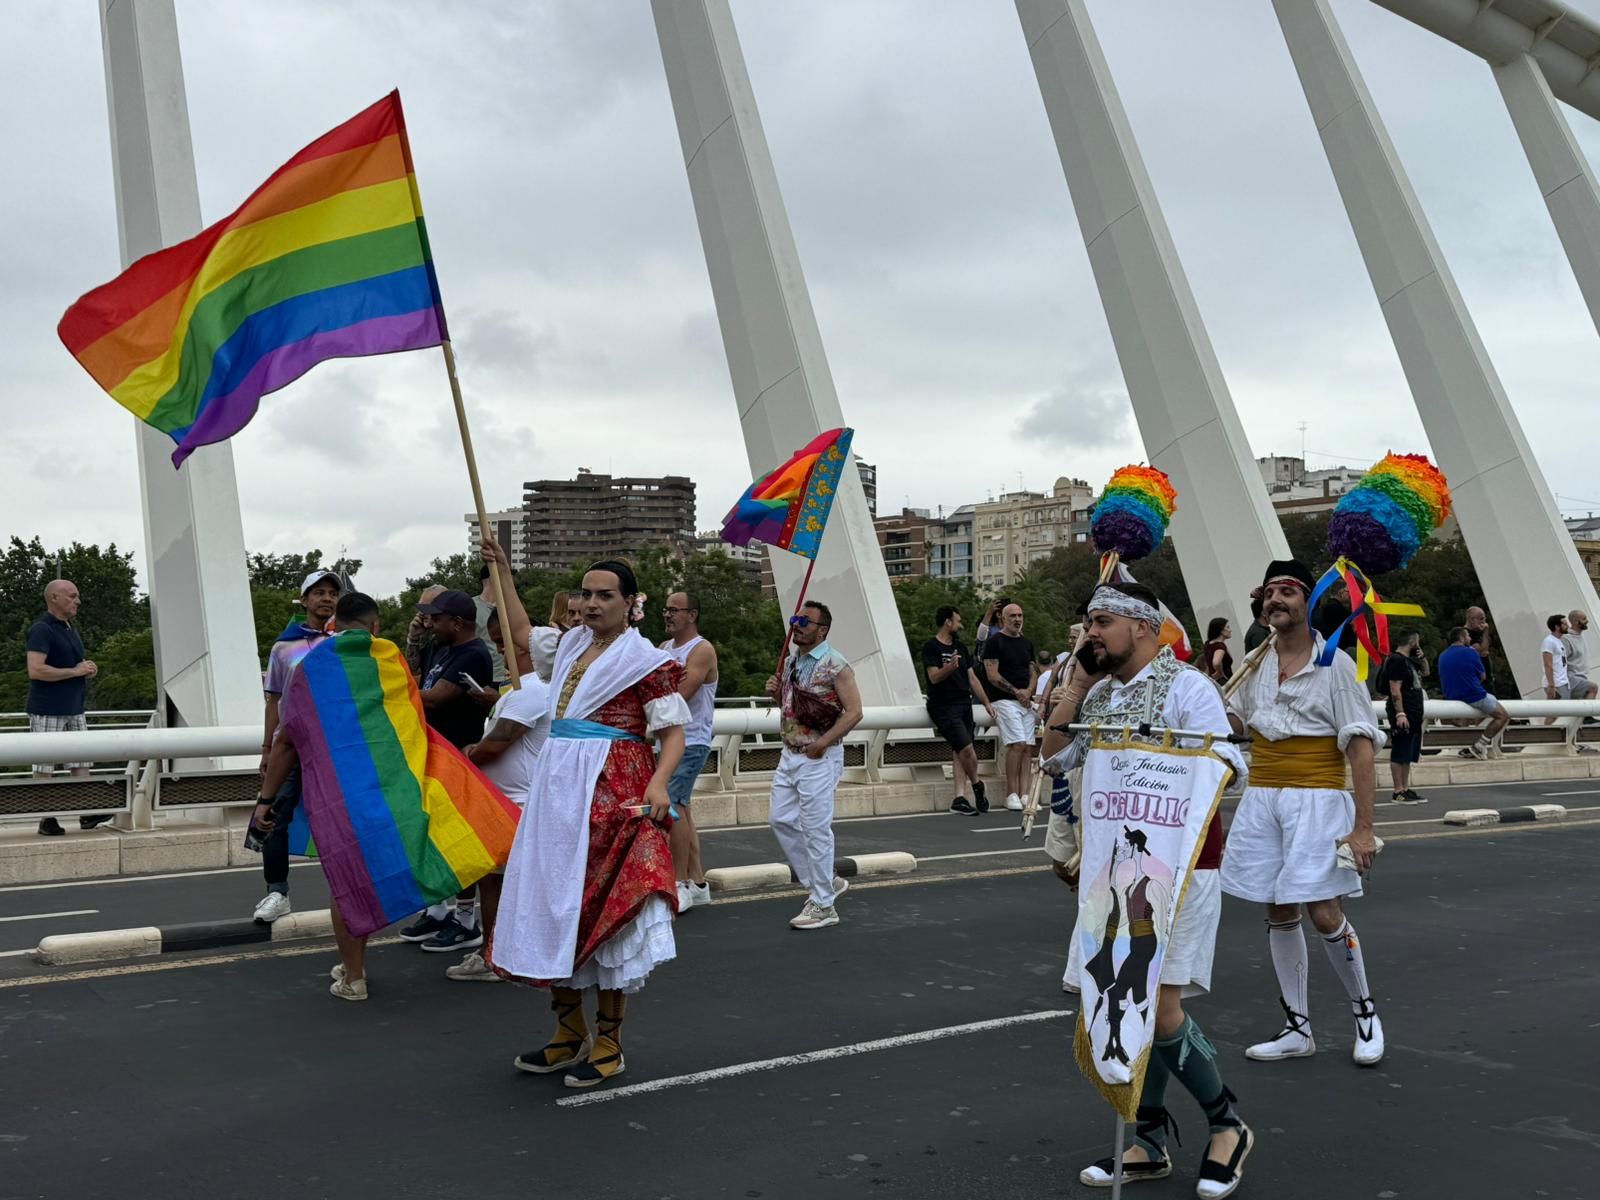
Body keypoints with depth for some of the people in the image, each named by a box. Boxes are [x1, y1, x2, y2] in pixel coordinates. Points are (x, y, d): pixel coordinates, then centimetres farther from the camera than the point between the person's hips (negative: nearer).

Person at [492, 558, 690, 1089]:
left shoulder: (644, 660, -7)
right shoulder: (572, 645, 14)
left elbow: (673, 731, -10)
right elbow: (520, 633, 32)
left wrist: (658, 782, -28)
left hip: (612, 794, -7)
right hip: (558, 788, 7)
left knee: (606, 908, -4)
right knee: (553, 905, 9)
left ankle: (609, 1044, 8)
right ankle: (569, 1034, 22)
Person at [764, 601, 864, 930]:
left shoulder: (835, 665, -13)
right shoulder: (790, 661, 11)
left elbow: (853, 711, -16)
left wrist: (822, 743, -20)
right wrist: (776, 692, 2)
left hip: (819, 758, -8)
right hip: (789, 754, 8)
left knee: (816, 829, -3)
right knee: (782, 821, 10)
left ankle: (823, 905, 8)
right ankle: (824, 882, 24)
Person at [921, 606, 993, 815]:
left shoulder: (960, 647, 19)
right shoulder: (931, 647, -5)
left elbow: (972, 678, 22)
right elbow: (934, 677, -16)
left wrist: (987, 703, 19)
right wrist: (949, 667, -35)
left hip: (964, 704, 7)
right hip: (944, 706, -7)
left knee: (959, 752, 0)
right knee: (966, 748, -15)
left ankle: (960, 797, -2)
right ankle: (977, 786, 7)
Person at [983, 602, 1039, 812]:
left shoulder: (1027, 643, 19)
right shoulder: (994, 641, -2)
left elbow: (1033, 672, 19)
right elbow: (992, 675, -8)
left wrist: (1028, 691, -1)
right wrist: (1016, 691, -10)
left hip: (1026, 701, 6)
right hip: (1005, 700, -6)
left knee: (1027, 748, -1)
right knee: (1017, 744, -17)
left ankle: (1024, 794, 0)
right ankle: (1012, 794, -12)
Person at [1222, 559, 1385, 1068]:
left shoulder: (1334, 664, -7)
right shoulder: (1258, 662, 9)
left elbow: (1361, 746, -11)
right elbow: (1236, 719, 27)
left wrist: (1363, 827, -16)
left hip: (1316, 800, -5)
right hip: (1261, 799, 5)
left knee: (1323, 914, -8)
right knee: (1279, 915, 8)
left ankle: (1364, 1010, 18)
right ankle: (1297, 1028, 20)